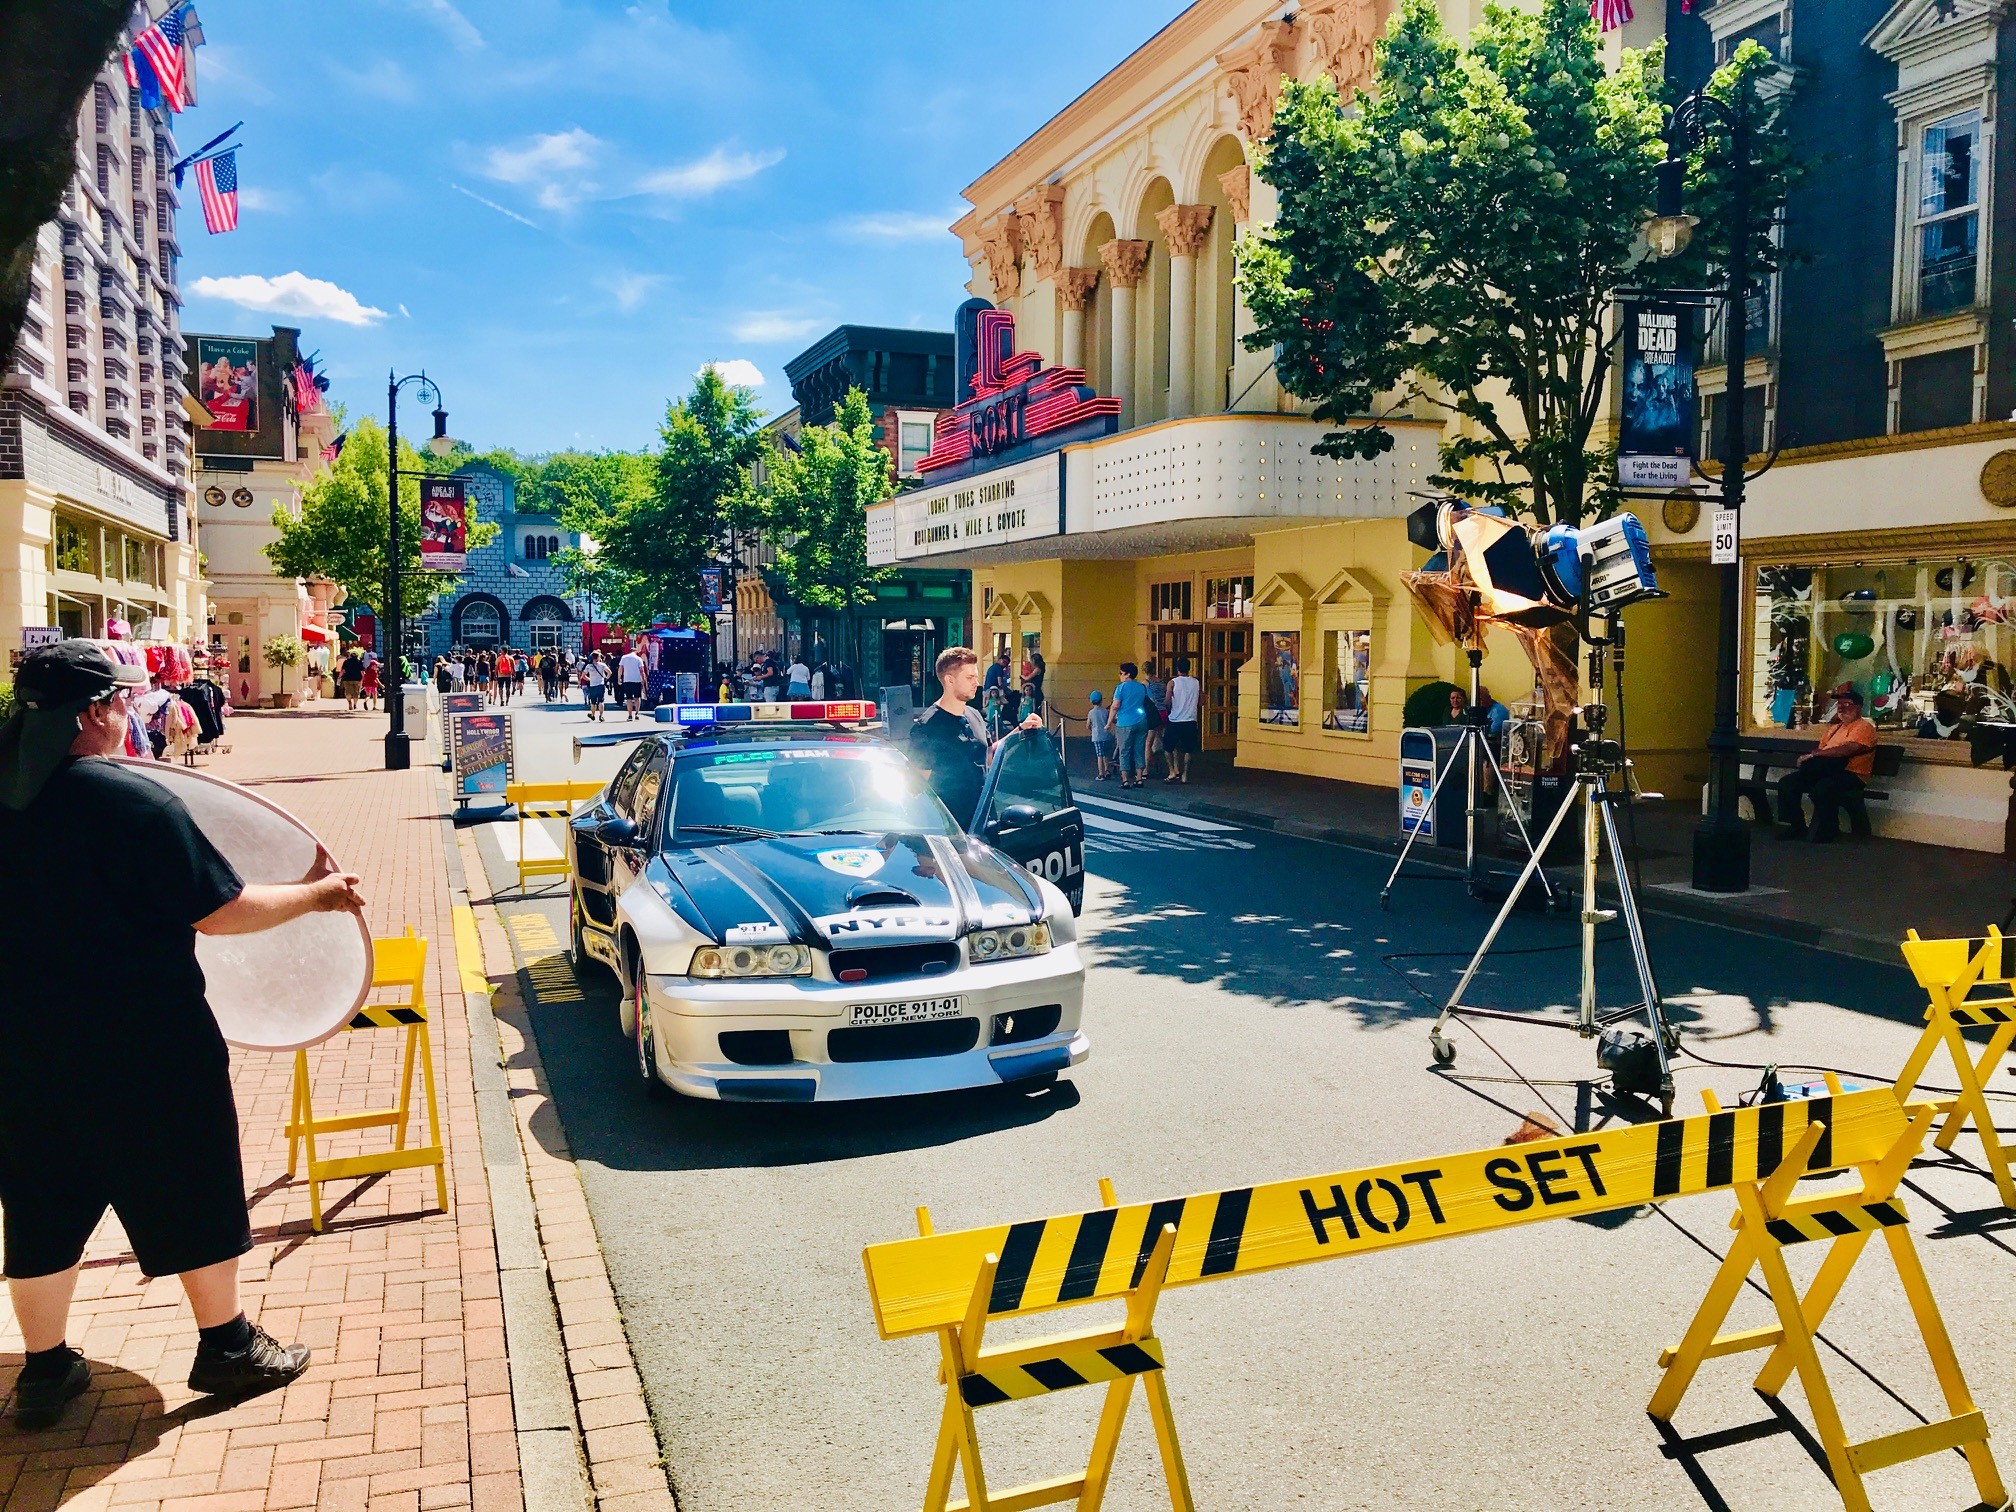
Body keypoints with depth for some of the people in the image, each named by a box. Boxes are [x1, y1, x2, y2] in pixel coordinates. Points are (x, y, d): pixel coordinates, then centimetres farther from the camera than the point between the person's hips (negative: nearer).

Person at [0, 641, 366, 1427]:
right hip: (143, 1049, -6)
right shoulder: (135, 803, -21)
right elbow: (219, 912, -16)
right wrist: (318, 893, -4)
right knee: (192, 1193, 11)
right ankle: (226, 1346, 25)